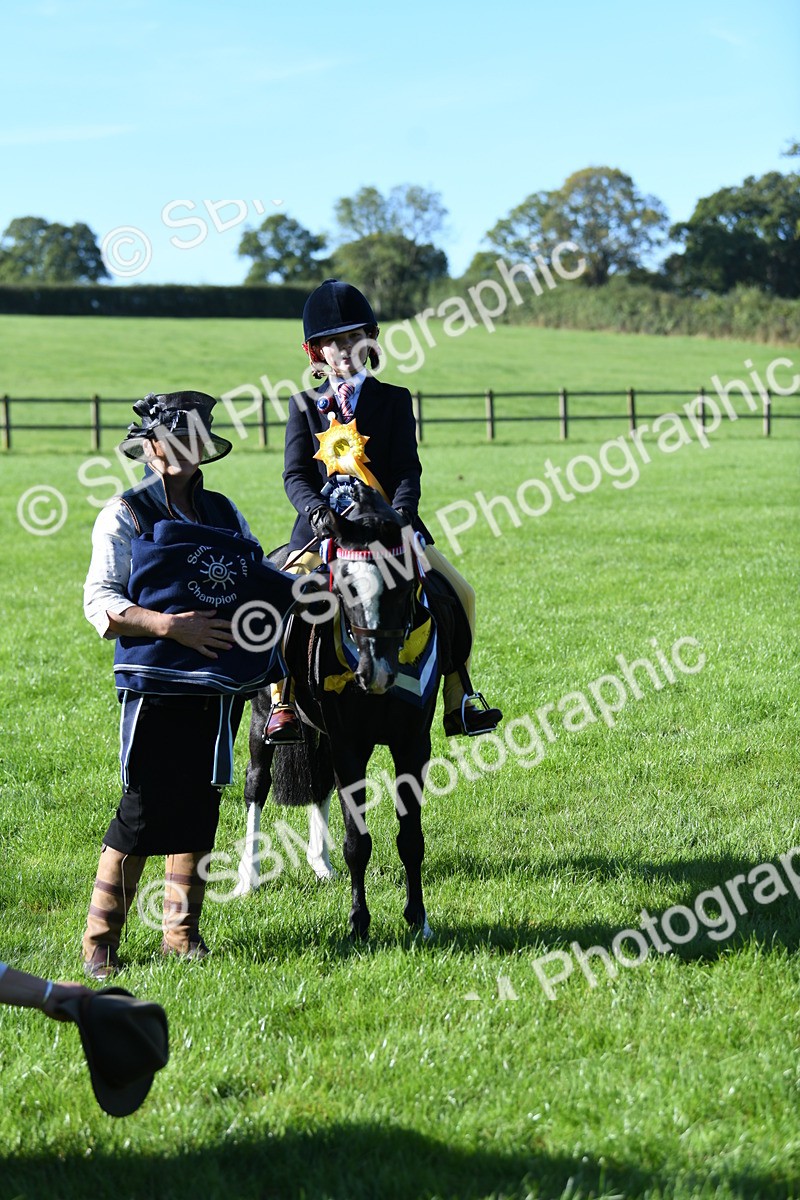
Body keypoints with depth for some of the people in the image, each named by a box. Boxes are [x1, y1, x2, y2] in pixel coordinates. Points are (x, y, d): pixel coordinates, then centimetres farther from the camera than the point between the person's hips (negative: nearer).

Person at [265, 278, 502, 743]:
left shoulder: (394, 400, 9)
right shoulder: (305, 404, 8)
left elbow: (407, 467, 0)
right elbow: (296, 474, 1)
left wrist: (402, 510, -20)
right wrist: (317, 509, -20)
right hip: (324, 527, -1)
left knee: (460, 593, -8)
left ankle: (459, 699, 1)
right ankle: (282, 704, -14)